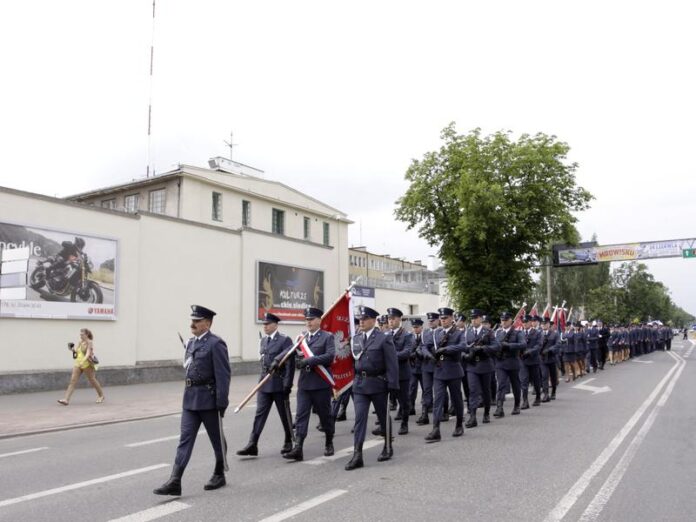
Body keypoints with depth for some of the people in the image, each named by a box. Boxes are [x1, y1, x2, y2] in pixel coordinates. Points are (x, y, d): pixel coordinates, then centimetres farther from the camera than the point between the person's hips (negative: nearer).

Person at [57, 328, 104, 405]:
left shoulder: (89, 343, -10)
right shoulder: (80, 342, 10)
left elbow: (88, 353, -23)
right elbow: (77, 352, 16)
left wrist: (83, 361, -38)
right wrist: (73, 350, -4)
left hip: (87, 364, -6)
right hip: (78, 363, 6)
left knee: (92, 380, 6)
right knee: (73, 380, -6)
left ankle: (101, 395, 25)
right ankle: (66, 399, -11)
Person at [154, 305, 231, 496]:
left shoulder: (216, 344, -14)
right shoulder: (191, 342, 11)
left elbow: (223, 375, -17)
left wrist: (221, 403, -18)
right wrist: (189, 394, 17)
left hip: (209, 399, -7)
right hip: (190, 398, 7)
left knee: (217, 438, 10)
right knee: (185, 439, 2)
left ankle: (219, 474, 27)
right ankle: (175, 482, 1)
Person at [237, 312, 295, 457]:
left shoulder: (285, 340, -9)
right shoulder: (264, 340, 11)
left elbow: (290, 364, -12)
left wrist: (287, 385, -15)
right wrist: (262, 379, 10)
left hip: (279, 384, -6)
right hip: (264, 384, 6)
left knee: (285, 415, 7)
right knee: (259, 414, 1)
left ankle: (288, 442, 23)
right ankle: (252, 445, 1)